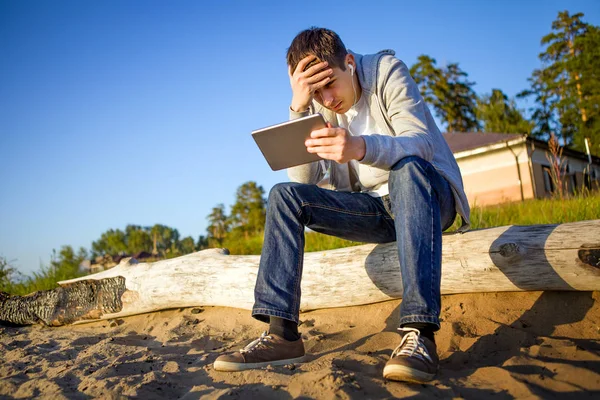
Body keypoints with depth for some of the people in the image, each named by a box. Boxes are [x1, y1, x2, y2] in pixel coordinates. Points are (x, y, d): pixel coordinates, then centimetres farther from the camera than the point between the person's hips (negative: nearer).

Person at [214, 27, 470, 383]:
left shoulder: (387, 71, -10)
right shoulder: (318, 104, 1)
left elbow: (421, 144, -25)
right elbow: (306, 179, -11)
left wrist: (361, 148, -45)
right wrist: (299, 107, -22)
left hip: (425, 194, -4)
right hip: (373, 209, 4)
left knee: (406, 167, -38)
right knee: (284, 195, -13)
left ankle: (420, 334, -43)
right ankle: (282, 333, -23)